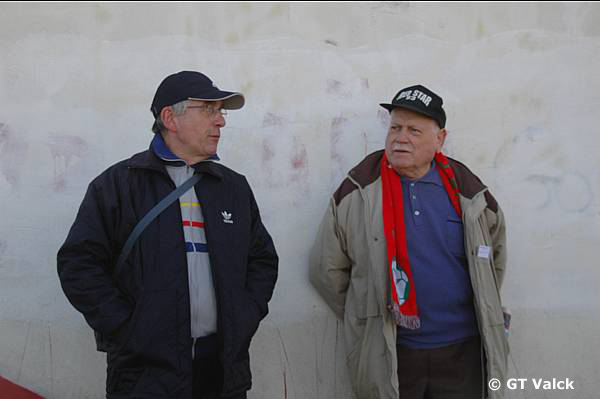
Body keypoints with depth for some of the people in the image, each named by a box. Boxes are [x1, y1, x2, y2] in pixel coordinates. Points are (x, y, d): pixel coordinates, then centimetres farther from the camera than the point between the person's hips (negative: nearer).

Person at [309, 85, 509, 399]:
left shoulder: (467, 191, 2)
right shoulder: (358, 191, -5)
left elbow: (494, 256, 18)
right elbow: (326, 269, 1)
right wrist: (368, 319, 5)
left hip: (462, 352, 2)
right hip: (387, 357, -2)